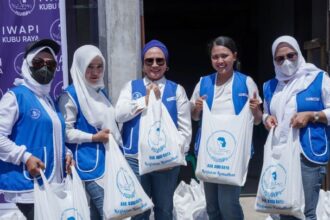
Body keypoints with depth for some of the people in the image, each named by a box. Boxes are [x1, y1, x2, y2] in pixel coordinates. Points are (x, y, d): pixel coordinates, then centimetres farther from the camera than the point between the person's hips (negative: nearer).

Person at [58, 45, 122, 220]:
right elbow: (65, 132, -15)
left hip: (109, 159, 8)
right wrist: (94, 138, -18)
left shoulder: (101, 92, 14)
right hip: (90, 163, -8)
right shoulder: (71, 95, -9)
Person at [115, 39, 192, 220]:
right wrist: (146, 99, -10)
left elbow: (185, 129, 2)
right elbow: (119, 115, -7)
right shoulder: (131, 86, 8)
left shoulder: (177, 90, 5)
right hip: (135, 159, 0)